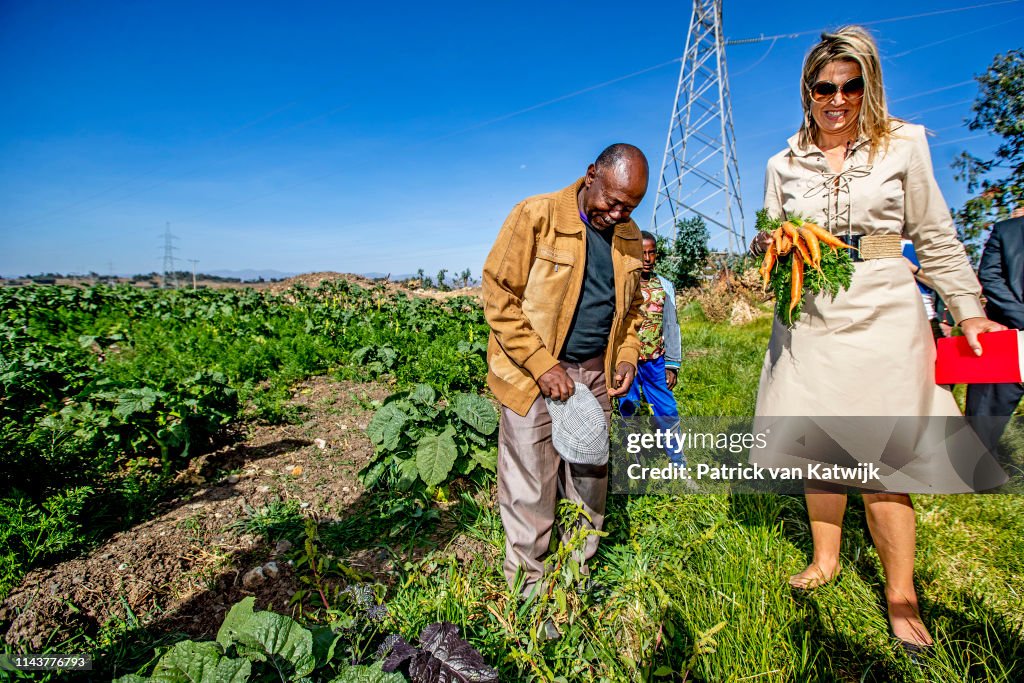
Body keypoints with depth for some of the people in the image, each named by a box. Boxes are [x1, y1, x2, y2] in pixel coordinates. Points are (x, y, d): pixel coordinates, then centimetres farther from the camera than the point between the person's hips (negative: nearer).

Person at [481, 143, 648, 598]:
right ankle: (527, 587, 22)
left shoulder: (629, 237, 9)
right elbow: (499, 297, -13)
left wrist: (627, 356, 3)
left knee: (590, 481, 13)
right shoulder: (536, 216, -10)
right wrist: (543, 366, -17)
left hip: (595, 373, 6)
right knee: (531, 489, 2)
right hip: (532, 373, -5)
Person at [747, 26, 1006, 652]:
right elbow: (769, 244, 13)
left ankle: (901, 595, 17)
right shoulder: (784, 165, 8)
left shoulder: (903, 145, 4)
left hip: (883, 317, -2)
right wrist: (770, 248, -10)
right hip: (810, 323, 2)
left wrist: (970, 311, 3)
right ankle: (826, 560, 29)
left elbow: (937, 239, 6)